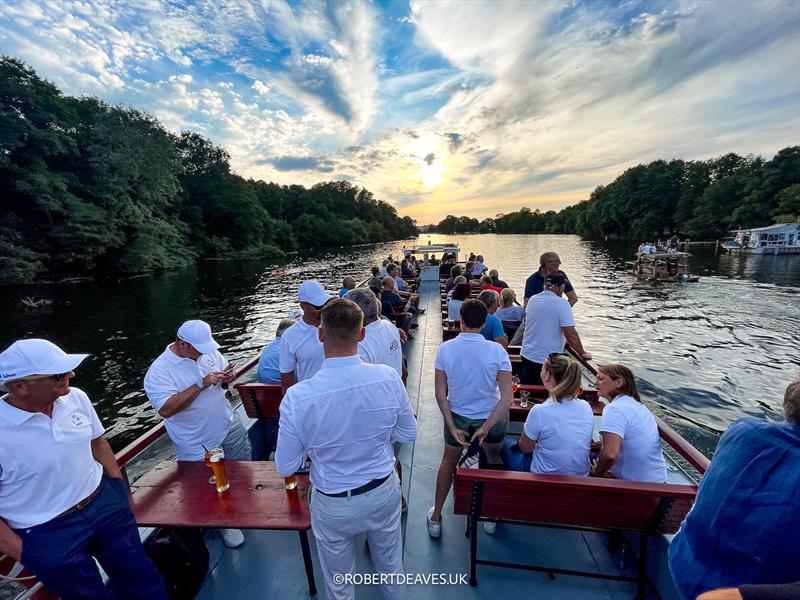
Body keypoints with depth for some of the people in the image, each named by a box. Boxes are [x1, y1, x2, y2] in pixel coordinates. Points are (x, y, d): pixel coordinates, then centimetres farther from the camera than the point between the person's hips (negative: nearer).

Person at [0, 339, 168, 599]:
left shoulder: (75, 397, -9)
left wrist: (120, 492, 7)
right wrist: (23, 553, -9)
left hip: (106, 505, 4)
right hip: (48, 535, -4)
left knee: (142, 579, 18)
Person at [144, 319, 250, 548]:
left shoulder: (209, 351, -5)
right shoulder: (158, 372, -21)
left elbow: (225, 370, 9)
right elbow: (166, 409, -29)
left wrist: (229, 376, -15)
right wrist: (201, 384, -34)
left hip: (230, 427, 5)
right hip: (198, 445, -5)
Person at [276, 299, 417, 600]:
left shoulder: (297, 397, -29)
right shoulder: (389, 377, -24)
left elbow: (285, 467, -14)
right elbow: (409, 434, -8)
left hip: (334, 505, -1)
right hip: (383, 493, 2)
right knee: (391, 568, 31)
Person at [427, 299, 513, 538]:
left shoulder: (445, 349, -18)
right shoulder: (497, 351, -19)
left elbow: (440, 394, -15)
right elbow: (507, 397, -20)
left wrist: (453, 427, -9)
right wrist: (486, 427, -15)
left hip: (458, 416, 0)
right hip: (492, 417, 0)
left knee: (448, 463, 25)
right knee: (495, 460, 30)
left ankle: (435, 518, 39)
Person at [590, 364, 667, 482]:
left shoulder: (614, 408, -23)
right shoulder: (639, 405, 7)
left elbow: (610, 455, -32)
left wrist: (597, 471, -14)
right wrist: (598, 445, 8)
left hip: (634, 484, -8)